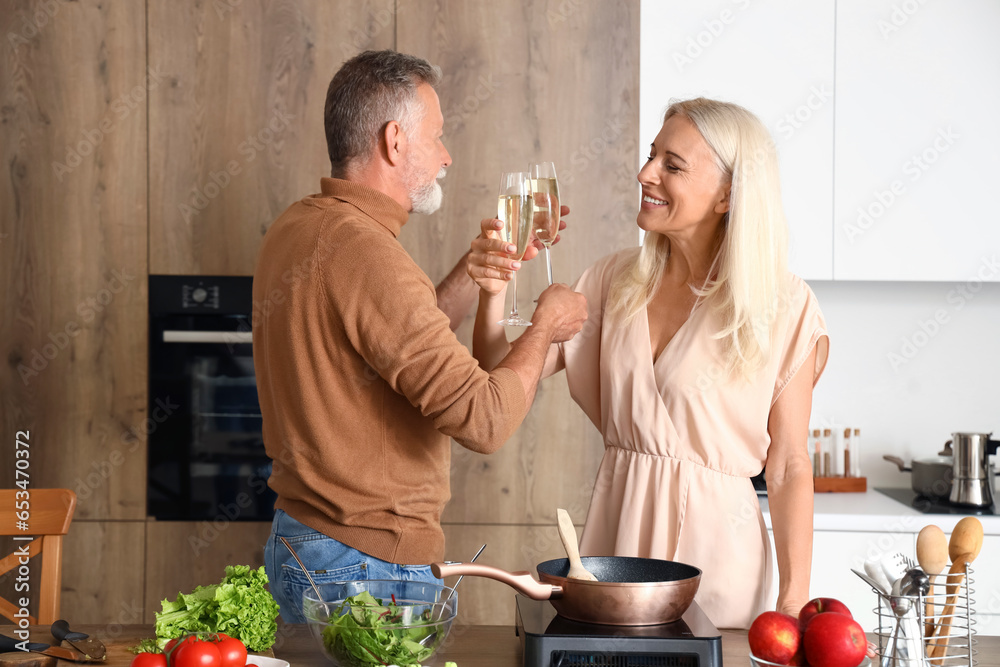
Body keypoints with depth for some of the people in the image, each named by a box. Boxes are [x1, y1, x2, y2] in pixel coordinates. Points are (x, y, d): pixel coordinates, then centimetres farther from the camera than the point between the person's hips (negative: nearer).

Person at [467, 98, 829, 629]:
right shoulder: (616, 280, 4)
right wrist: (493, 293, -17)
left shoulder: (781, 307, -9)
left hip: (711, 542, -4)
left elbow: (788, 465, -7)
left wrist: (794, 603, -10)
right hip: (613, 526, 4)